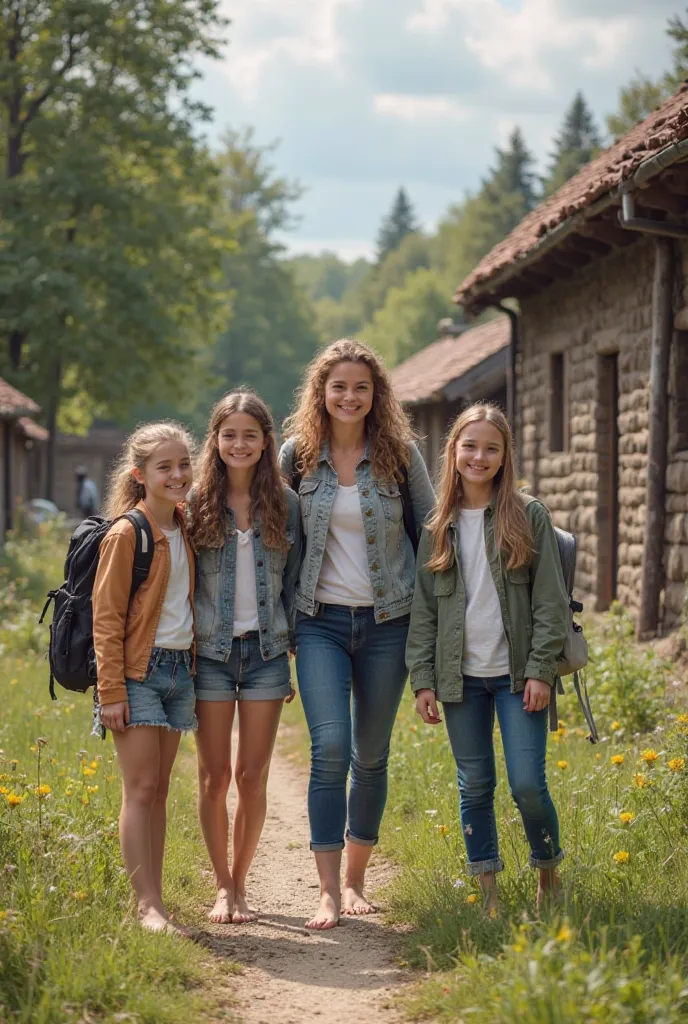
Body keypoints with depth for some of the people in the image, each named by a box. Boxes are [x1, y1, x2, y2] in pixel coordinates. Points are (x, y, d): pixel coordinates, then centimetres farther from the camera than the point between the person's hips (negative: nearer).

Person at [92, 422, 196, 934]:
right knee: (141, 788, -8)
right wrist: (111, 691, -15)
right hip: (138, 670, -7)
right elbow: (106, 617, -11)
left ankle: (155, 901, 12)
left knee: (159, 791, 9)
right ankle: (148, 906, -8)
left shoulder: (186, 529, 10)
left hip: (180, 669, 7)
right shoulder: (126, 534, -10)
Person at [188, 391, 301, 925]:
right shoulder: (195, 503, -1)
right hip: (210, 653, -1)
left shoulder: (286, 504, 4)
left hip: (266, 651, 1)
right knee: (214, 776, 3)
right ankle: (223, 887, 16)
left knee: (253, 776, 2)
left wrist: (298, 654, 6)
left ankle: (240, 883, 17)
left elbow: (294, 583, 9)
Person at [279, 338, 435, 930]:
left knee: (371, 754, 8)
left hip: (387, 620, 1)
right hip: (321, 620, 0)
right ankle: (329, 893, -11)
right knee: (330, 748, -14)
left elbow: (431, 530, 8)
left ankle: (356, 880, 24)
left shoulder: (400, 452, -1)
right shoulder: (297, 454, 0)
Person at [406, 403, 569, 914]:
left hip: (518, 674, -3)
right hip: (461, 676, 3)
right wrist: (423, 680, 2)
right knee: (475, 785, 6)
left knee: (527, 784, -7)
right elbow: (423, 608, 9)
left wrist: (541, 670, -10)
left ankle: (549, 877, 16)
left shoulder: (529, 516, 0)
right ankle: (489, 896, 14)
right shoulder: (438, 527, 8)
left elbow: (551, 599, -3)